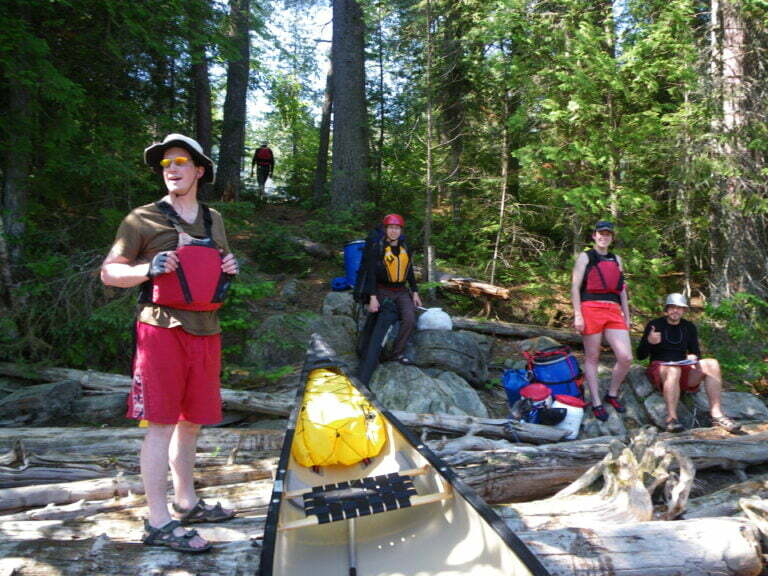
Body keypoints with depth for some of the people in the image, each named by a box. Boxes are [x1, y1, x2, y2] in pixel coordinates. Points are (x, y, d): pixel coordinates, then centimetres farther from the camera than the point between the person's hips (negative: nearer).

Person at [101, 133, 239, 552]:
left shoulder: (214, 219, 17)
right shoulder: (143, 219, 0)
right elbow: (109, 272, 1)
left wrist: (229, 269, 5)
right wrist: (147, 270, -17)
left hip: (206, 330, 6)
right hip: (163, 327, -6)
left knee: (191, 422, 14)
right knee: (161, 424, -5)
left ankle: (186, 502, 29)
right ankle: (158, 522, 3)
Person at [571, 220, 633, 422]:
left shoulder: (616, 259, 22)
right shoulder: (585, 257, 7)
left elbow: (622, 290, 24)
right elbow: (575, 287, -1)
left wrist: (627, 317, 18)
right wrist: (577, 315, -11)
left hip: (614, 312, 4)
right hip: (590, 309, -4)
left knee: (626, 358, -7)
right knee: (592, 358, 1)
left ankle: (612, 395, 15)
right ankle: (596, 403, 9)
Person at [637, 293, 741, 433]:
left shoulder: (689, 327, 13)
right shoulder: (654, 325, 0)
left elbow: (696, 353, 15)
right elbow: (640, 356, -3)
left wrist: (693, 358, -11)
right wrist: (649, 342, -25)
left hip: (684, 371, 4)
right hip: (659, 369, -4)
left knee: (712, 364, -21)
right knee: (673, 370, -38)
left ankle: (717, 415, -27)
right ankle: (671, 418, -42)